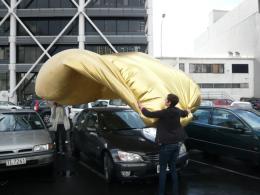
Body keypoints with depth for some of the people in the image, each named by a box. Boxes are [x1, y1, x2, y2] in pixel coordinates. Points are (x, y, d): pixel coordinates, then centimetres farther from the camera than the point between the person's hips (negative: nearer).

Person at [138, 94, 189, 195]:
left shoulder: (164, 113, -19)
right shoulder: (178, 111, 3)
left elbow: (149, 114, -10)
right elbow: (184, 113, 27)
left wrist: (141, 107, 8)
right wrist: (187, 111, 51)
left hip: (167, 144, -7)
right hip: (177, 143, 7)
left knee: (163, 169, 4)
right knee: (173, 168, 16)